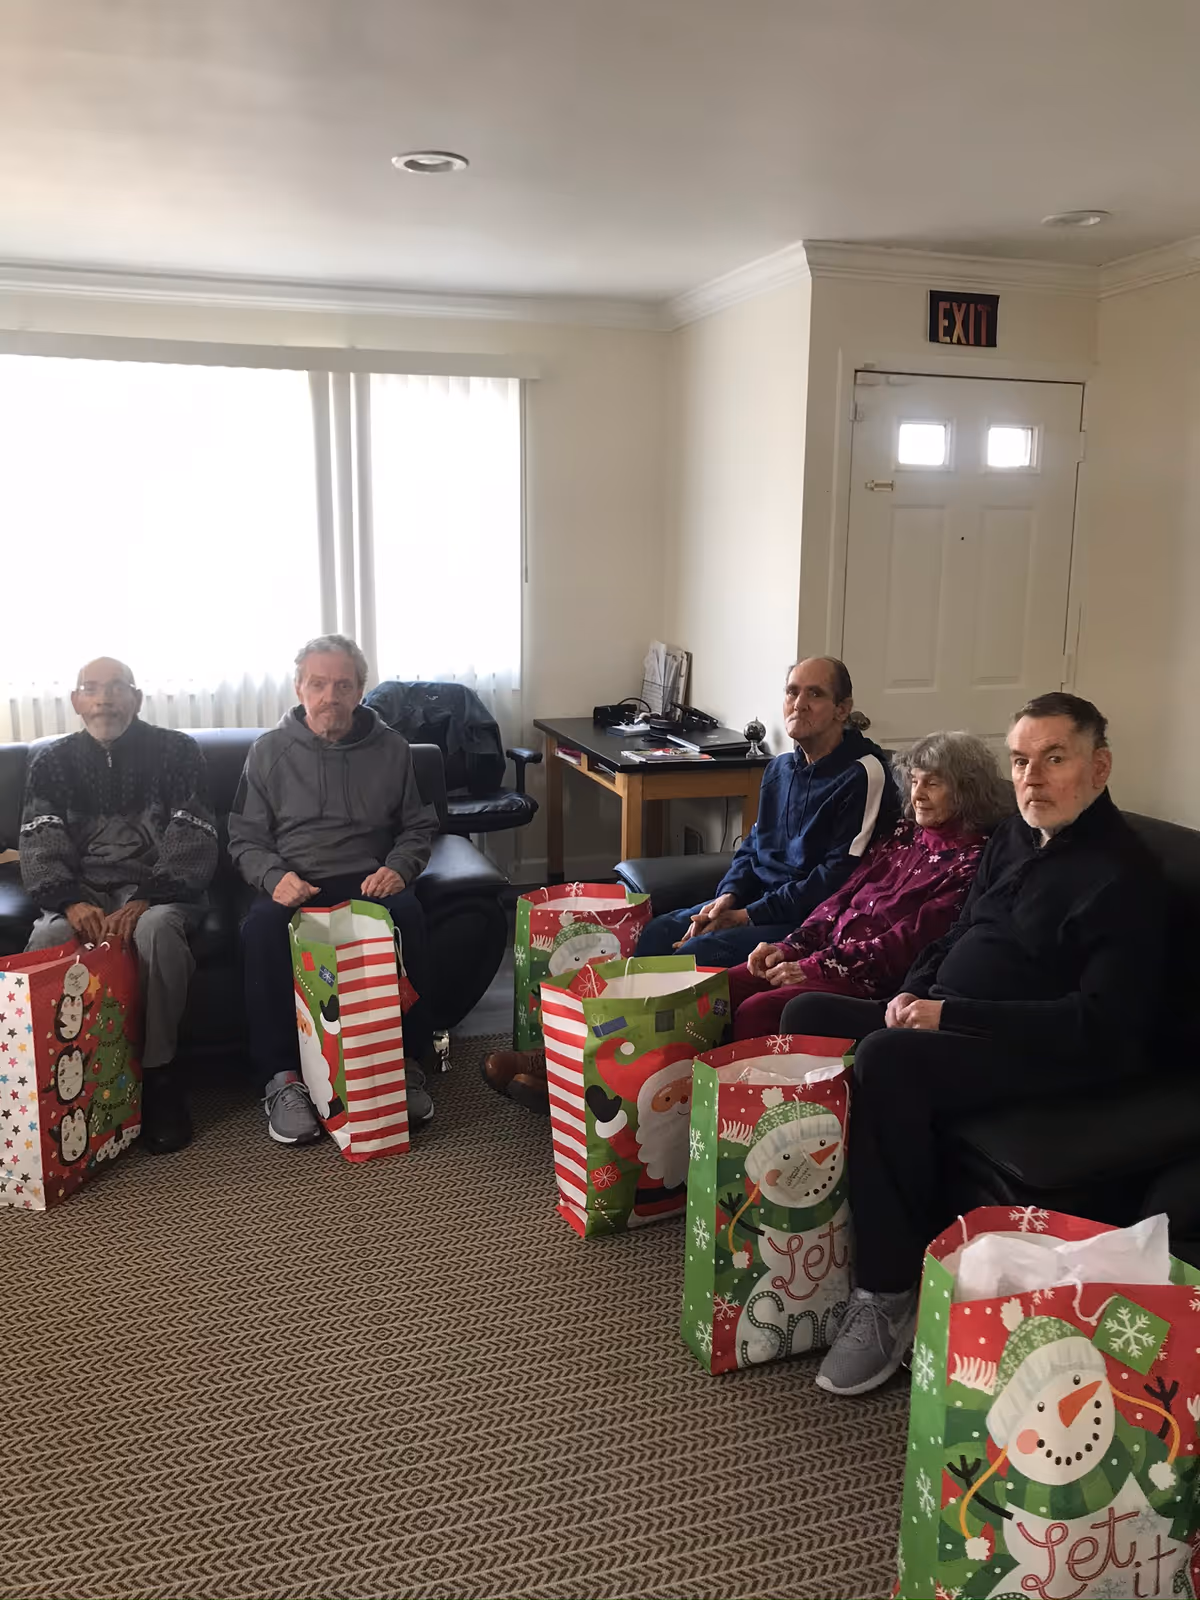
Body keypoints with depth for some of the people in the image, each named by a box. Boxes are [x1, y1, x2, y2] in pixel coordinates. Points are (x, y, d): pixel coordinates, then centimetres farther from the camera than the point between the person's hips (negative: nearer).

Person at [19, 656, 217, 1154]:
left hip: (158, 889, -2)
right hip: (80, 892, 2)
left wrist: (143, 902, -23)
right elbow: (39, 848, 0)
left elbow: (194, 844, -6)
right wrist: (71, 903, -21)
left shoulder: (175, 752, 5)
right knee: (46, 939, -30)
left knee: (158, 928, -36)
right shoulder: (53, 762, 13)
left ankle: (158, 1075, -21)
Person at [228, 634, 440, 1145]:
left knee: (406, 914, -34)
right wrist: (275, 877, -12)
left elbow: (418, 826, 17)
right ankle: (280, 1077, -24)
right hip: (293, 886, 0)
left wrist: (398, 868, -4)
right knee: (261, 927, -34)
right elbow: (244, 839, 10)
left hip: (369, 881, 0)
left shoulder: (391, 749, 10)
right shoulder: (268, 752, 9)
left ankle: (408, 1063, -20)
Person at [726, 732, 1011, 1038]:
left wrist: (814, 967, -17)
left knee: (756, 1011, -28)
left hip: (873, 978, -7)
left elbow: (909, 941, -14)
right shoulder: (902, 834, 16)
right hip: (828, 953, 7)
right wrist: (789, 948, -1)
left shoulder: (971, 861, -7)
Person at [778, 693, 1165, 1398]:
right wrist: (915, 994, 2)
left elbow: (1100, 1023, -22)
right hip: (950, 1023, 10)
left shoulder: (1123, 876, -14)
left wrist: (952, 1015, -24)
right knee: (807, 1014, 1)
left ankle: (895, 1291, -21)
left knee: (886, 1059, -33)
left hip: (1049, 1055, -9)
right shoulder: (1015, 837, 12)